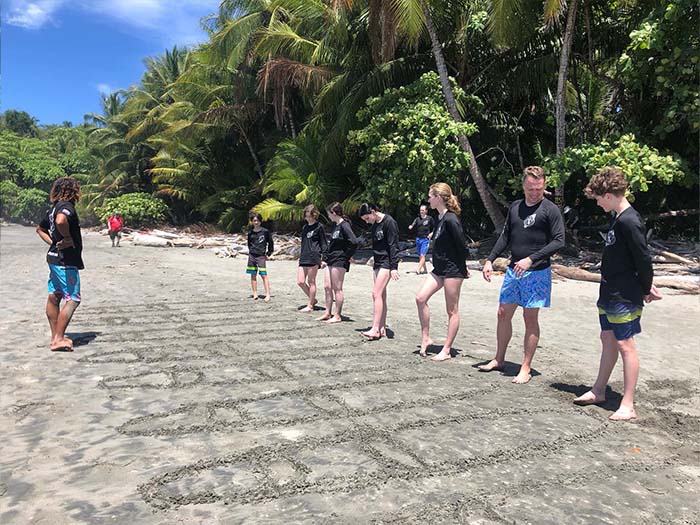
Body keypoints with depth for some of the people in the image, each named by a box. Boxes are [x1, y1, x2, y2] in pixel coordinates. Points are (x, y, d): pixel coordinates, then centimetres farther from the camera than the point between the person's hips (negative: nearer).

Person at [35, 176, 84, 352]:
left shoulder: (54, 208, 14)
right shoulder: (66, 206, -15)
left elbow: (40, 229, 27)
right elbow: (60, 221, -38)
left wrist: (53, 242, 17)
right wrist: (68, 239, -23)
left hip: (54, 258, 10)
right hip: (66, 260, -10)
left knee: (54, 297, 13)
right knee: (72, 299, -6)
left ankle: (56, 337, 22)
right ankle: (58, 340, -7)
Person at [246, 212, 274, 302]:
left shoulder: (265, 231, -3)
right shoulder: (250, 232, 7)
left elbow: (270, 243, 3)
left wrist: (268, 254, 2)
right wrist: (251, 251, 10)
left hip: (261, 256, -4)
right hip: (251, 256, 4)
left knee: (264, 275, -9)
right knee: (253, 275, 7)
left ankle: (267, 295, -9)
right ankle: (255, 294, 14)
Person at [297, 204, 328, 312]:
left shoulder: (319, 227, -2)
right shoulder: (304, 227, 17)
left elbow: (323, 244, -3)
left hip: (313, 258, -7)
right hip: (303, 258, 7)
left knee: (311, 282, -1)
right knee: (300, 281, 3)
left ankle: (310, 305, 8)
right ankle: (313, 300, 20)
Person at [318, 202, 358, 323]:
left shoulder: (344, 226, -15)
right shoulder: (335, 225, 13)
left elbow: (354, 242, -25)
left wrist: (347, 256, -15)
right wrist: (326, 256, 13)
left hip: (339, 261, -9)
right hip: (331, 260, 9)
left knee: (337, 288, -2)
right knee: (327, 287, 11)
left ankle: (337, 316, 6)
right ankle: (328, 313, 21)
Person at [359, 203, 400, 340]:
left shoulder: (389, 222, -12)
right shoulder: (374, 225, 13)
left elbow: (393, 245, -15)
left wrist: (394, 267, -19)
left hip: (387, 262, -9)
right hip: (378, 263, 9)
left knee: (377, 294, -15)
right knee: (381, 295, 8)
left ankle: (375, 329, -15)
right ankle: (382, 328, 12)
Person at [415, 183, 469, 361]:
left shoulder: (450, 220, -19)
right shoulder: (440, 218, 10)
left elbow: (462, 245, -17)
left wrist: (462, 268, -7)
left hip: (453, 270, -9)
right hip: (439, 269, 9)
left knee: (452, 310, 1)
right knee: (420, 298, 1)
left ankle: (446, 350, 9)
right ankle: (425, 338, 13)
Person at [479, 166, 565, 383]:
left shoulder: (550, 210, -7)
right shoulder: (515, 207, 10)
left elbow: (559, 241, -13)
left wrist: (531, 259, -22)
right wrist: (490, 260, 5)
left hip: (536, 273, -6)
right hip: (513, 269, 6)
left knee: (530, 318, 0)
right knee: (503, 314, 9)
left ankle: (526, 368, 10)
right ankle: (499, 360, 24)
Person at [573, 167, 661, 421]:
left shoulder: (629, 222, -20)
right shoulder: (617, 218, 10)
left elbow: (643, 258, -19)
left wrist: (646, 289, -6)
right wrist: (646, 287, 15)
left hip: (625, 297, -10)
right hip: (610, 294, 10)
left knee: (625, 345, -3)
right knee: (608, 339, 17)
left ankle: (628, 406, 7)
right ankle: (598, 391, 30)